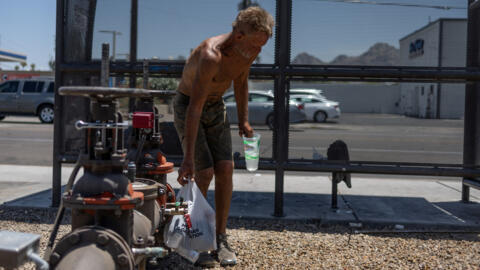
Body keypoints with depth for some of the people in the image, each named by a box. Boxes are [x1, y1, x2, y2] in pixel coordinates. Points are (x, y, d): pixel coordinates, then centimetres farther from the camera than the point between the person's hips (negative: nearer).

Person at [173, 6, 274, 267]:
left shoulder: (249, 51, -11)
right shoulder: (211, 55, -34)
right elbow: (195, 108, -36)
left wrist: (243, 120, 5)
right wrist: (188, 157, -37)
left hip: (216, 107, 6)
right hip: (187, 106, -6)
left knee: (225, 170, -5)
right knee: (204, 173, -14)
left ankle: (220, 240, 5)